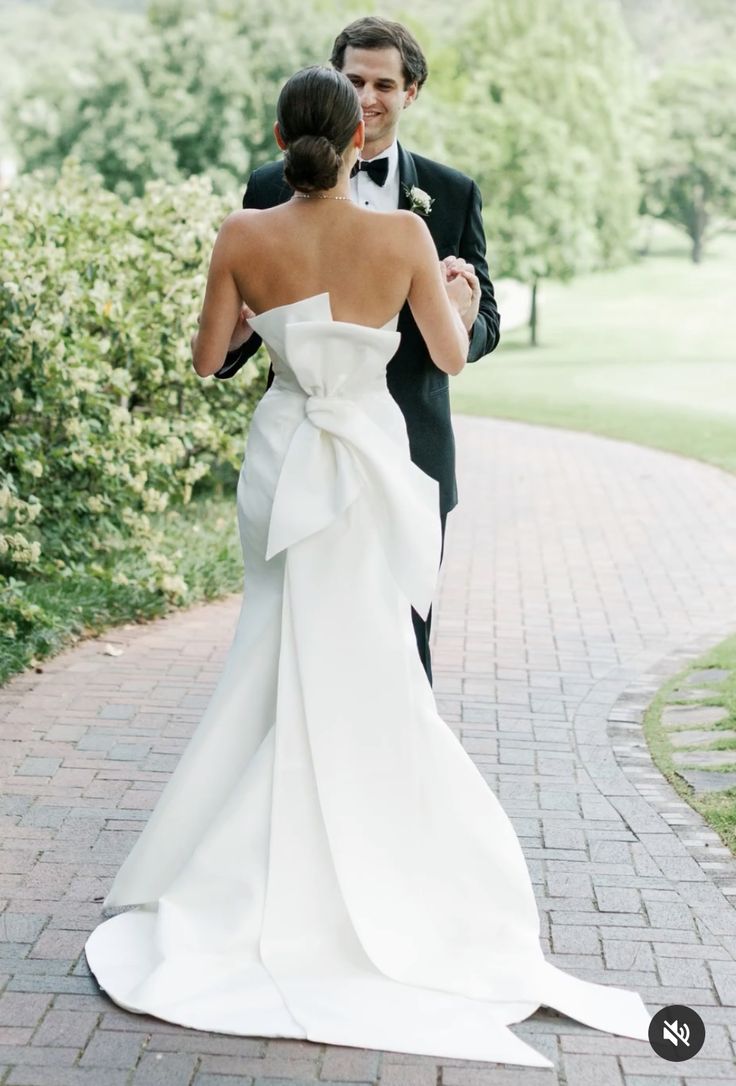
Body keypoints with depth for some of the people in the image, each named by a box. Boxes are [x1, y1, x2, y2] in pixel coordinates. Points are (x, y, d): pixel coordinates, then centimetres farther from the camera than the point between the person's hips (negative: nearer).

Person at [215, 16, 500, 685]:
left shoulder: (454, 195, 6)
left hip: (411, 456, 0)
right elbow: (244, 312, 7)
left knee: (405, 637, 8)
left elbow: (484, 325, 6)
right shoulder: (274, 188, 4)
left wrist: (466, 322, -18)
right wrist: (231, 341, -17)